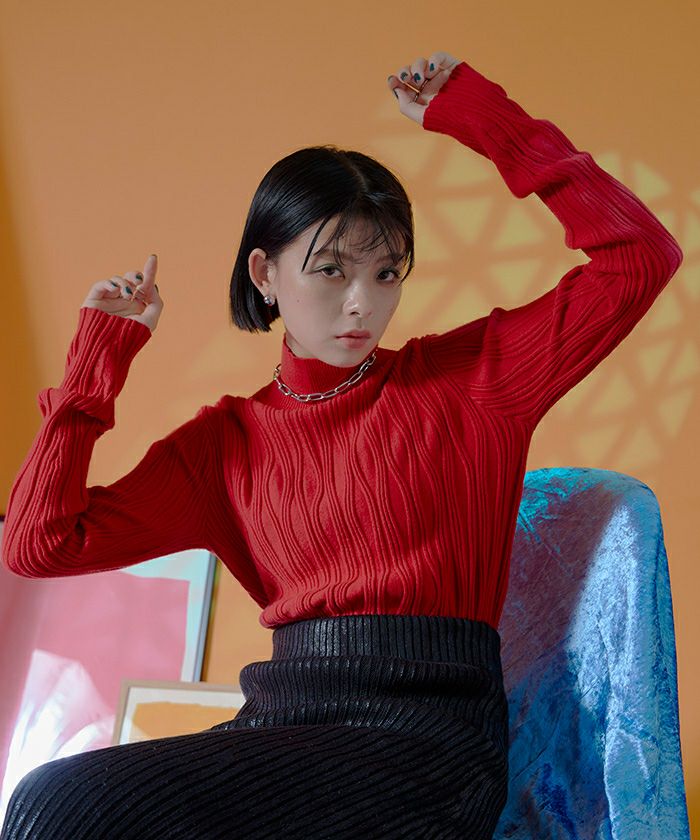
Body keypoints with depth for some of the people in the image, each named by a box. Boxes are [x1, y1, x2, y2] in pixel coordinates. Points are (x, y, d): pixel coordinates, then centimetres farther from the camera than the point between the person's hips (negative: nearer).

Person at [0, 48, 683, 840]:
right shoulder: (228, 436, 14)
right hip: (286, 713, 4)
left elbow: (639, 257, 2)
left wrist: (483, 117, 3)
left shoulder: (468, 374, 8)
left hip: (429, 724, -3)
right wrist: (99, 354, 11)